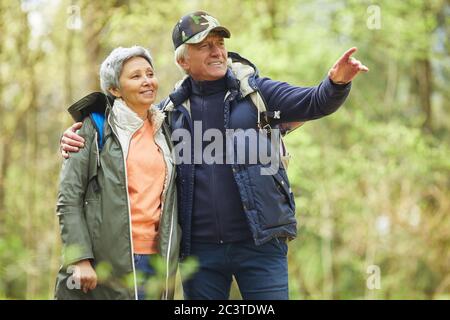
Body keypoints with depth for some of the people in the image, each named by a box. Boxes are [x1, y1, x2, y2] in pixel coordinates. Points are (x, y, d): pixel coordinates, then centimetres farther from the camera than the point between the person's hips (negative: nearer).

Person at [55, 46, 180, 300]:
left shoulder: (164, 131, 14)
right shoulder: (95, 129, 0)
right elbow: (69, 198, -5)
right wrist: (80, 259, -15)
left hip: (156, 260, 4)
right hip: (103, 264, -4)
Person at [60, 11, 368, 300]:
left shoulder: (256, 92, 2)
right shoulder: (172, 109, 8)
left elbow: (313, 102, -9)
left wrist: (337, 83, -31)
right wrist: (82, 138, 2)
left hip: (259, 242, -3)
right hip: (199, 248, 3)